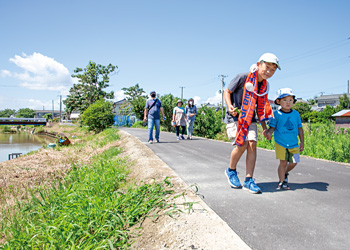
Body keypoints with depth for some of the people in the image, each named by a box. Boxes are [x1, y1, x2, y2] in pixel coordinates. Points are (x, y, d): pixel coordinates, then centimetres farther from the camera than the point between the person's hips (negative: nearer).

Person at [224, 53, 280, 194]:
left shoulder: (265, 85, 6)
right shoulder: (242, 78, -13)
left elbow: (261, 107, 15)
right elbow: (227, 92, -4)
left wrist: (264, 127, 12)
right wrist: (230, 106, -23)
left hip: (249, 119, 6)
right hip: (234, 117, -5)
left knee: (252, 144, -10)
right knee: (242, 144, -20)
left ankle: (248, 181, -4)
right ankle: (231, 171, 7)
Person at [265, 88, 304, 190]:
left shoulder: (296, 114, 5)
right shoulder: (276, 114, -5)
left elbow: (300, 128, 10)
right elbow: (272, 127, -6)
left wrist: (302, 142, 9)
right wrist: (269, 133, -28)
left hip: (294, 144, 4)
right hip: (280, 143, -4)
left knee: (293, 162, 6)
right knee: (283, 162, -4)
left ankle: (285, 173, 37)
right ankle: (282, 182, 12)